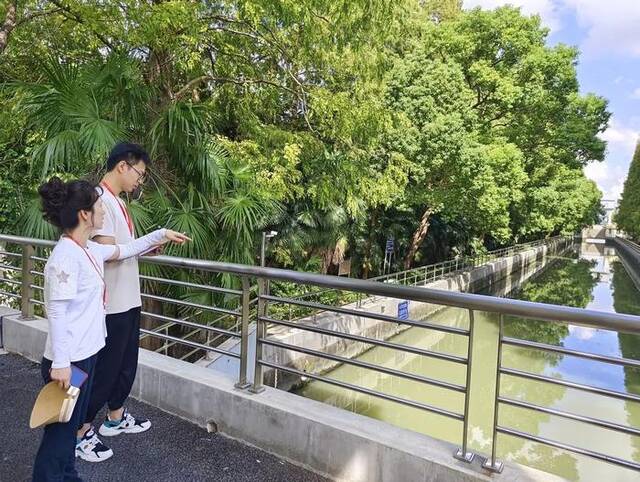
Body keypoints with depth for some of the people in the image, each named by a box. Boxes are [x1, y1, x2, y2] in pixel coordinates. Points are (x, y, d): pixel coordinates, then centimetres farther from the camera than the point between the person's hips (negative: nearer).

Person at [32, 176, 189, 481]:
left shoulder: (89, 250, 5)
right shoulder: (65, 256, -22)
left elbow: (124, 251, 23)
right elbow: (56, 312, -23)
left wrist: (161, 235, 24)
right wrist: (60, 363, -22)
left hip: (86, 353, 9)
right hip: (68, 360, -9)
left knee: (72, 421, 22)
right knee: (61, 427, 6)